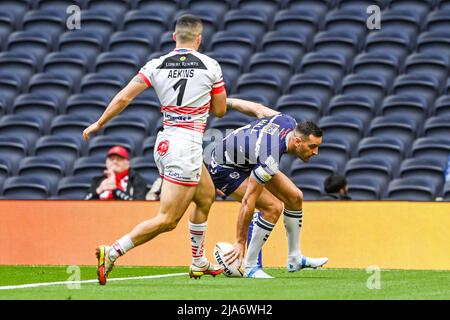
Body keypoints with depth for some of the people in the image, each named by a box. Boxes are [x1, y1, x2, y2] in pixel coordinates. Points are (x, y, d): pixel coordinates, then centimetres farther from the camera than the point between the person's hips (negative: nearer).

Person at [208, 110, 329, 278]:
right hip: (224, 169, -10)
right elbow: (248, 202, -33)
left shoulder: (289, 122, -17)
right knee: (273, 207, -24)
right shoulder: (270, 159, -39)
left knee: (295, 197, 3)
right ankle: (250, 267, -12)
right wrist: (240, 242, -26)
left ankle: (295, 259, 16)